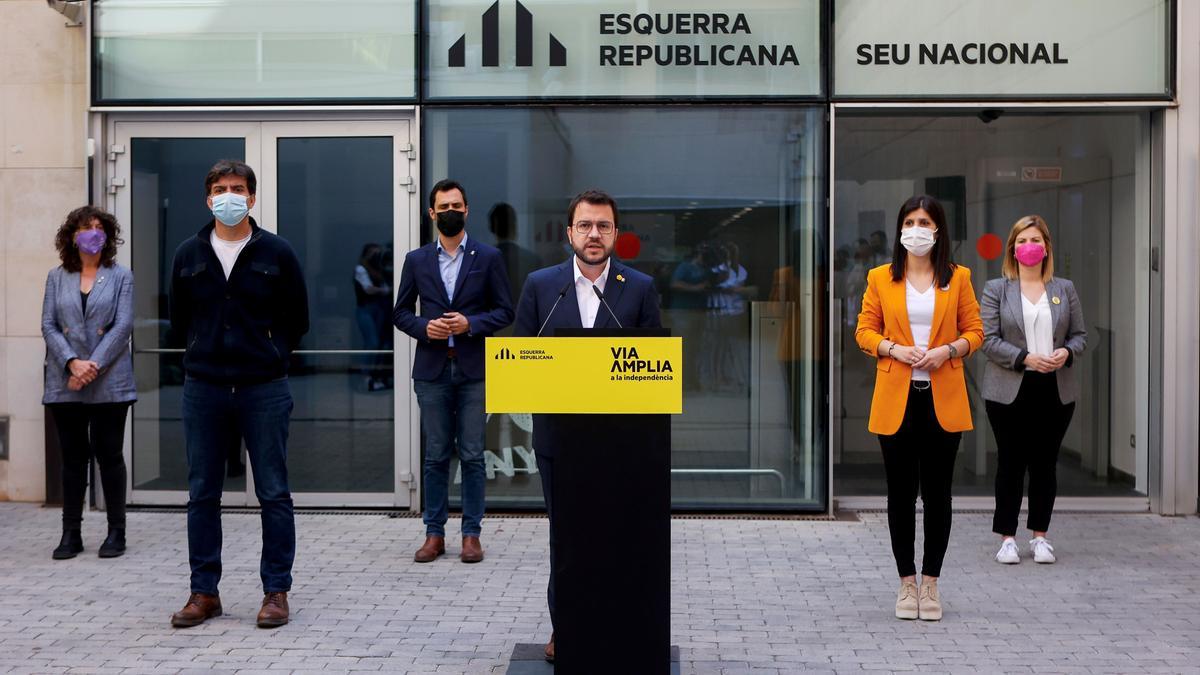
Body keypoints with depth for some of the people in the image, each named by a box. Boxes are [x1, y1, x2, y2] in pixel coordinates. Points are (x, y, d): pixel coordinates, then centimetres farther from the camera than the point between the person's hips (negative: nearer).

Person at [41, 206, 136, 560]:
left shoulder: (120, 275, 4)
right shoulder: (57, 277, 10)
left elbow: (123, 325, -4)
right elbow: (48, 325, 3)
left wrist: (94, 365, -13)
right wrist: (72, 363, -12)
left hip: (109, 383, -2)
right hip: (65, 383, 2)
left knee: (109, 454, 1)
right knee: (73, 457, 7)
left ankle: (116, 533, 10)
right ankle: (71, 534, 13)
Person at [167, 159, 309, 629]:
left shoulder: (276, 253, 0)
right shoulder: (188, 255, 8)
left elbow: (297, 319, 7)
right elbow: (178, 320, 17)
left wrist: (269, 356, 4)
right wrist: (202, 357, 12)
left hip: (263, 390, -3)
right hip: (203, 390, 3)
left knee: (274, 494, 2)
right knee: (201, 495, 7)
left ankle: (276, 591, 11)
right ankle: (204, 592, 17)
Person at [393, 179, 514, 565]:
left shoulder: (488, 258, 5)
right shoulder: (416, 260, 10)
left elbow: (505, 311, 4)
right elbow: (400, 312, 12)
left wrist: (470, 323, -12)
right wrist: (424, 327, -8)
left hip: (474, 370, -1)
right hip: (432, 370, 2)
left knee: (472, 456, 0)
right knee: (435, 456, 5)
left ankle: (471, 533, 8)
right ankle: (434, 533, 12)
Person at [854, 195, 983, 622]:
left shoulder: (958, 278, 6)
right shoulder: (880, 278, 5)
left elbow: (974, 331, 7)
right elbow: (864, 330, 5)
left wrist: (947, 350, -12)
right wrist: (895, 349, -13)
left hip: (943, 399, 0)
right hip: (896, 398, 0)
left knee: (937, 493, 5)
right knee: (901, 493, 5)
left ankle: (930, 582, 17)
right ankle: (907, 582, 17)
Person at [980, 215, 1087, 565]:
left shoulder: (1064, 289, 11)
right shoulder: (996, 289, 2)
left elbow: (1080, 334, 12)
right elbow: (988, 339, -5)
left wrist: (1067, 352, -10)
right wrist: (1025, 358, -17)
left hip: (1055, 391, 3)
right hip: (1009, 391, -2)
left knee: (1045, 463, 7)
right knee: (1010, 463, 2)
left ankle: (1040, 536, 18)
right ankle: (1007, 537, 11)